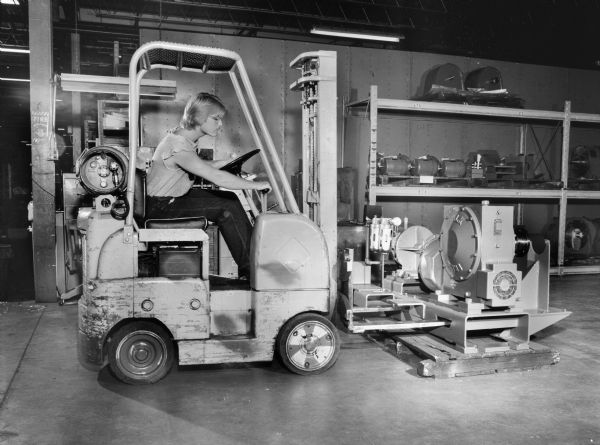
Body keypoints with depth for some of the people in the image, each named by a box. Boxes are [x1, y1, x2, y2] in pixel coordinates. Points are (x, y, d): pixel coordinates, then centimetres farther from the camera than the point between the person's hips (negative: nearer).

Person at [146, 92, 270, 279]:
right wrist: (256, 185, -25)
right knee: (226, 208, -17)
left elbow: (198, 165, 20)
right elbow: (217, 178, -33)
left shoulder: (182, 135, 2)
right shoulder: (179, 147, -28)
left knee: (230, 199, 3)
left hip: (173, 196, 10)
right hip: (161, 207, -10)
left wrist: (226, 162, 6)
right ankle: (248, 269, -5)